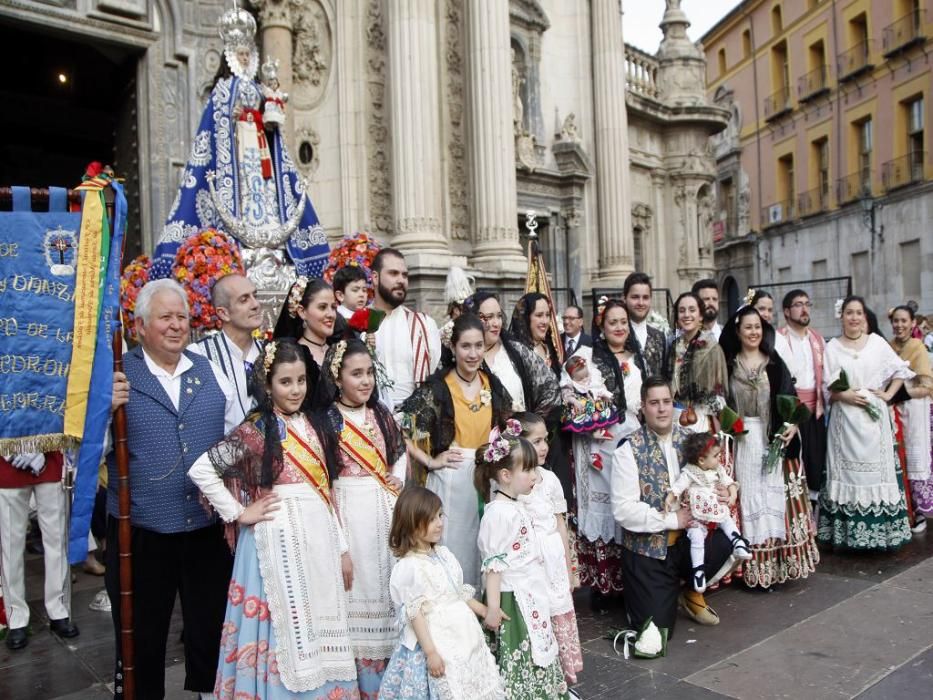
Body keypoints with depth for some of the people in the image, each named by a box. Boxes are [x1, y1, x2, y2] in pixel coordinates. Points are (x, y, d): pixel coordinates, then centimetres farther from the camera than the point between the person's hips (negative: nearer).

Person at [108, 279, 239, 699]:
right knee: (142, 638, 15)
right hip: (141, 532, -3)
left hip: (208, 527, 3)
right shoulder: (117, 378, -5)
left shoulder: (210, 373, 6)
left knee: (210, 629, 20)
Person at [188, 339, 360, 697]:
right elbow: (200, 469, -16)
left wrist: (342, 548, 11)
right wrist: (239, 513, -11)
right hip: (280, 540, -6)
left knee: (317, 630, 15)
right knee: (284, 627, 4)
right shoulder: (256, 429, -9)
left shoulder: (308, 425, 10)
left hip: (318, 539, 6)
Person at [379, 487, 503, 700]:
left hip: (463, 634, 7)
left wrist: (486, 612, 19)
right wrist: (430, 652, -16)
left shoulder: (444, 554, 6)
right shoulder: (408, 566, -16)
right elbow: (414, 613, -15)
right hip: (436, 639, -7)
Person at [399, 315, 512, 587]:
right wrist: (430, 461, -11)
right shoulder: (436, 387, -10)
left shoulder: (493, 384, 6)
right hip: (451, 480, -5)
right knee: (452, 550, 2)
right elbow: (398, 427, -13)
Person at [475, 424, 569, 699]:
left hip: (531, 595, 10)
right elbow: (493, 564, -22)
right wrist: (492, 607, -21)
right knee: (521, 662, 2)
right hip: (513, 600, -10)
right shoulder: (498, 513, -22)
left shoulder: (516, 506, 8)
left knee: (537, 654, 21)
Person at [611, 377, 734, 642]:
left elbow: (707, 479, 11)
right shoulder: (629, 450, -13)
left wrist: (723, 494, -11)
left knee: (730, 544, -24)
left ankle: (692, 592, 7)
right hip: (647, 548, -4)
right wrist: (672, 519, -19)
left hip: (688, 539, 4)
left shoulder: (689, 439, 1)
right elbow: (624, 510, -18)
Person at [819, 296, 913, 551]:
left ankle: (878, 530, 12)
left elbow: (900, 370, 11)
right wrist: (844, 395, -15)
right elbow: (825, 385, 0)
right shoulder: (832, 347, 3)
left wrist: (888, 394, 0)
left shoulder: (877, 342, 6)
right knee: (847, 471, 1)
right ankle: (845, 532, 7)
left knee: (876, 471, 3)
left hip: (874, 418, 1)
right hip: (844, 418, -1)